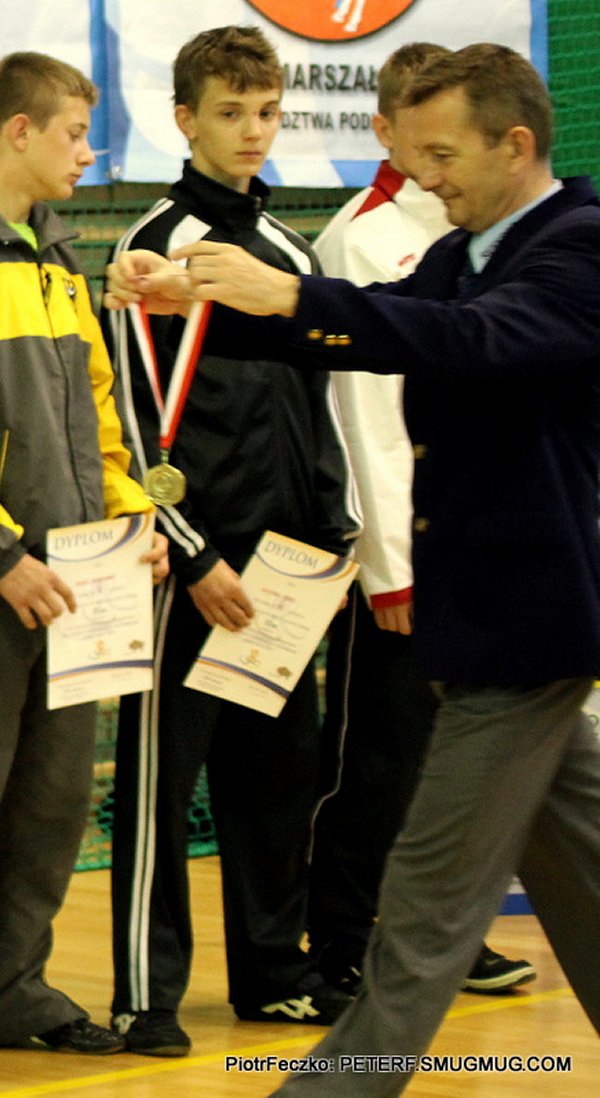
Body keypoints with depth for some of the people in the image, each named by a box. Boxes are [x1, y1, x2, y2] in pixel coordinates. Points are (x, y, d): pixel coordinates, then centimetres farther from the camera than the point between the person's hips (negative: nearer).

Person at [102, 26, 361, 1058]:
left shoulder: (289, 251, 16)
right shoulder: (157, 245, -5)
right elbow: (139, 421, -10)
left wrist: (337, 534, 12)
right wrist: (194, 557, -14)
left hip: (285, 562, 7)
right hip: (194, 564, -7)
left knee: (282, 768, 10)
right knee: (162, 775, -3)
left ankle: (272, 967, 19)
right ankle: (148, 991, 2)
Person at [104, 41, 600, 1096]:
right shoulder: (458, 254, 14)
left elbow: (477, 339, -32)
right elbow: (360, 332, 7)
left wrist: (293, 294, -39)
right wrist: (203, 296, -8)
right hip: (496, 614, 10)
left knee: (431, 891, -5)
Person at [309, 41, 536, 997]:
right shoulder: (362, 239, -8)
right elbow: (365, 414, -12)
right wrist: (392, 567, -15)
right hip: (396, 552, -7)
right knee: (379, 763, -2)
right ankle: (343, 952, 6)